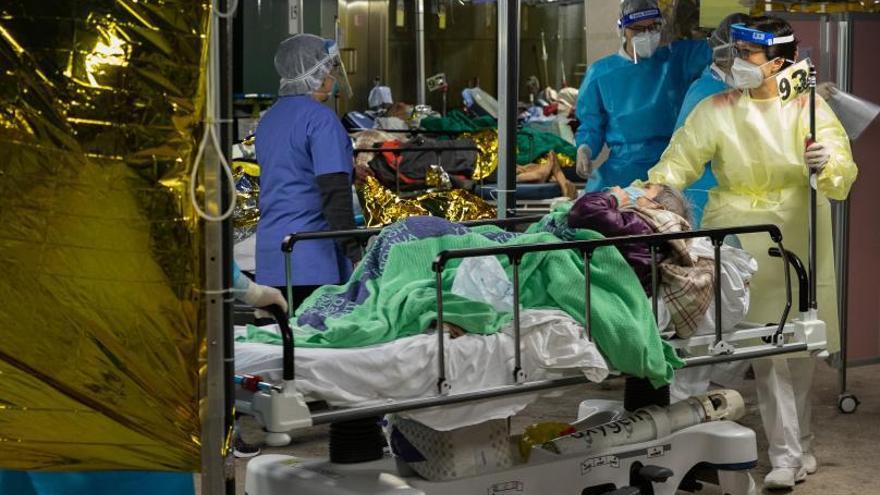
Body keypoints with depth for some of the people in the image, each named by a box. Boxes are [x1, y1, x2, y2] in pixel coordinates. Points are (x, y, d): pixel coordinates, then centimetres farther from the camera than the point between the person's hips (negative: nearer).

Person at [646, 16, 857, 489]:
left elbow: (841, 171, -15)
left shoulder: (807, 108, -4)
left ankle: (797, 440, 28)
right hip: (741, 240, 0)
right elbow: (678, 162, -5)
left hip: (797, 239, 1)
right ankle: (787, 453, 1)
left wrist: (826, 165, -38)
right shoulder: (716, 111, 0)